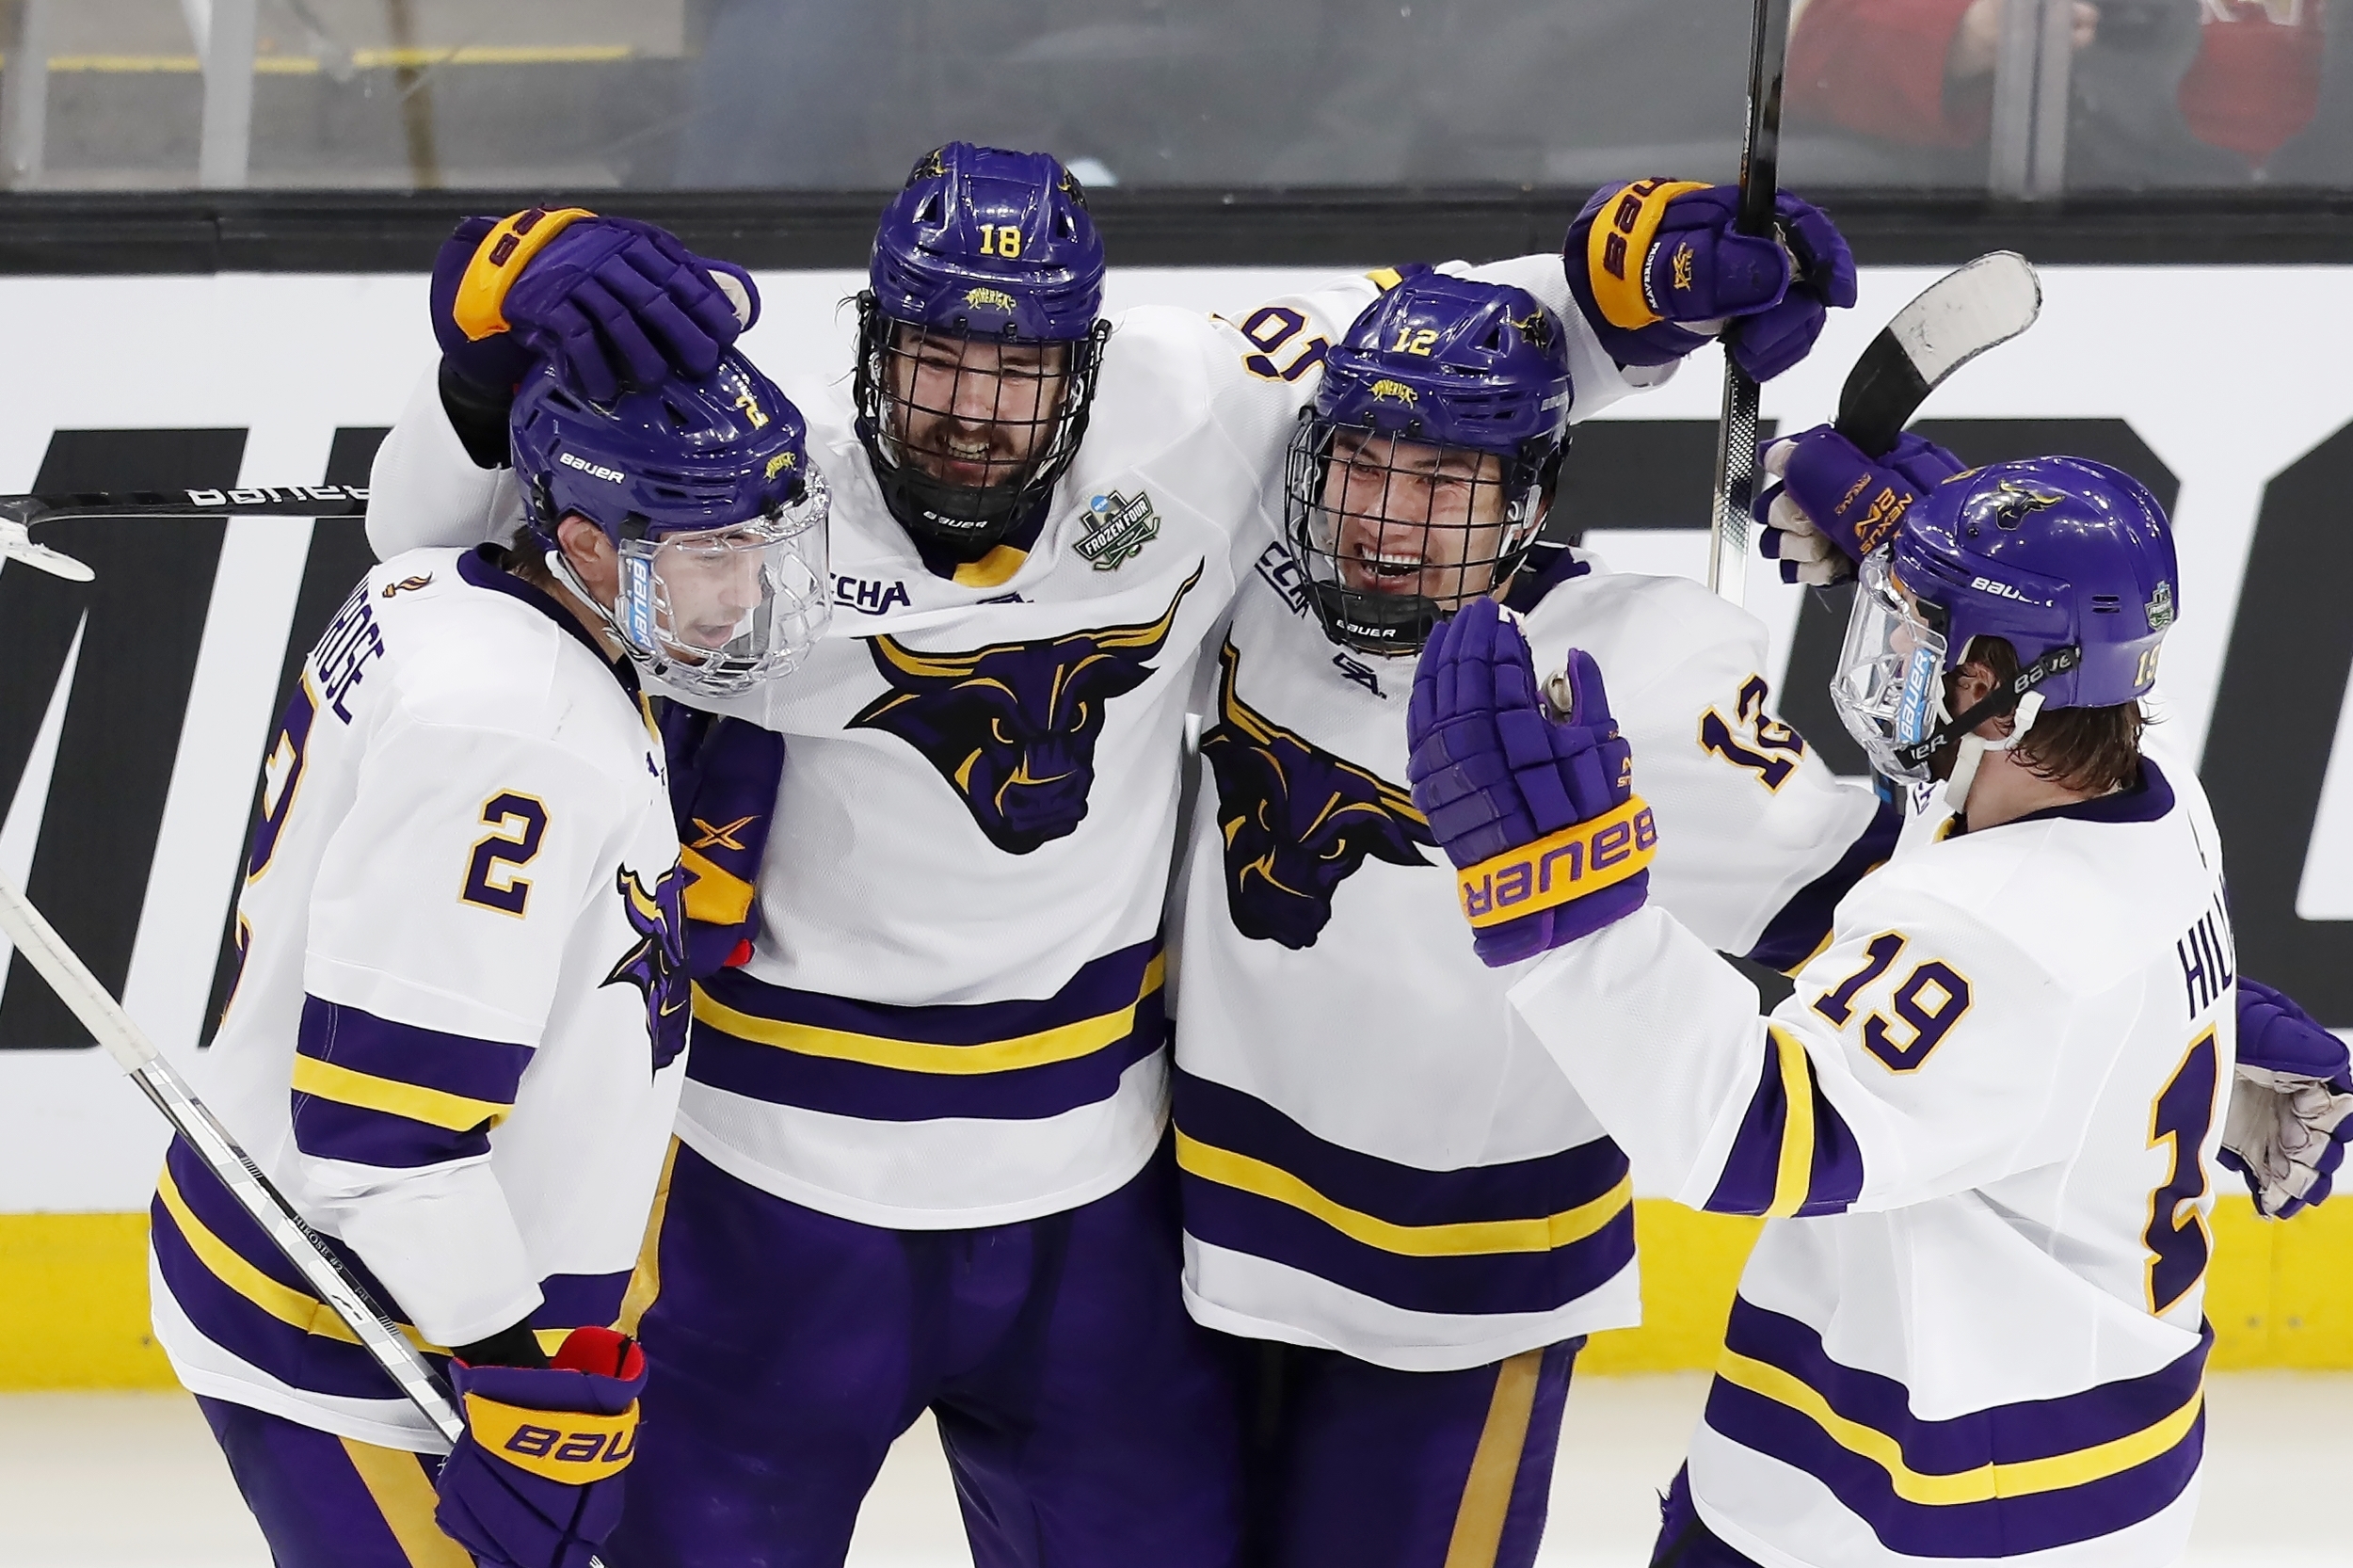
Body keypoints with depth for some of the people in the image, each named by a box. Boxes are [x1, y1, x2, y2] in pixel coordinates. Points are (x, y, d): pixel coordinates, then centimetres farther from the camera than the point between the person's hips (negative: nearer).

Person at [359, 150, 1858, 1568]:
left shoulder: (1189, 430, -8)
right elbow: (431, 527, -19)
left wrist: (1643, 270, -17)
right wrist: (516, 301, -37)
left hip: (1091, 1199, 3)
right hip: (791, 1189, -3)